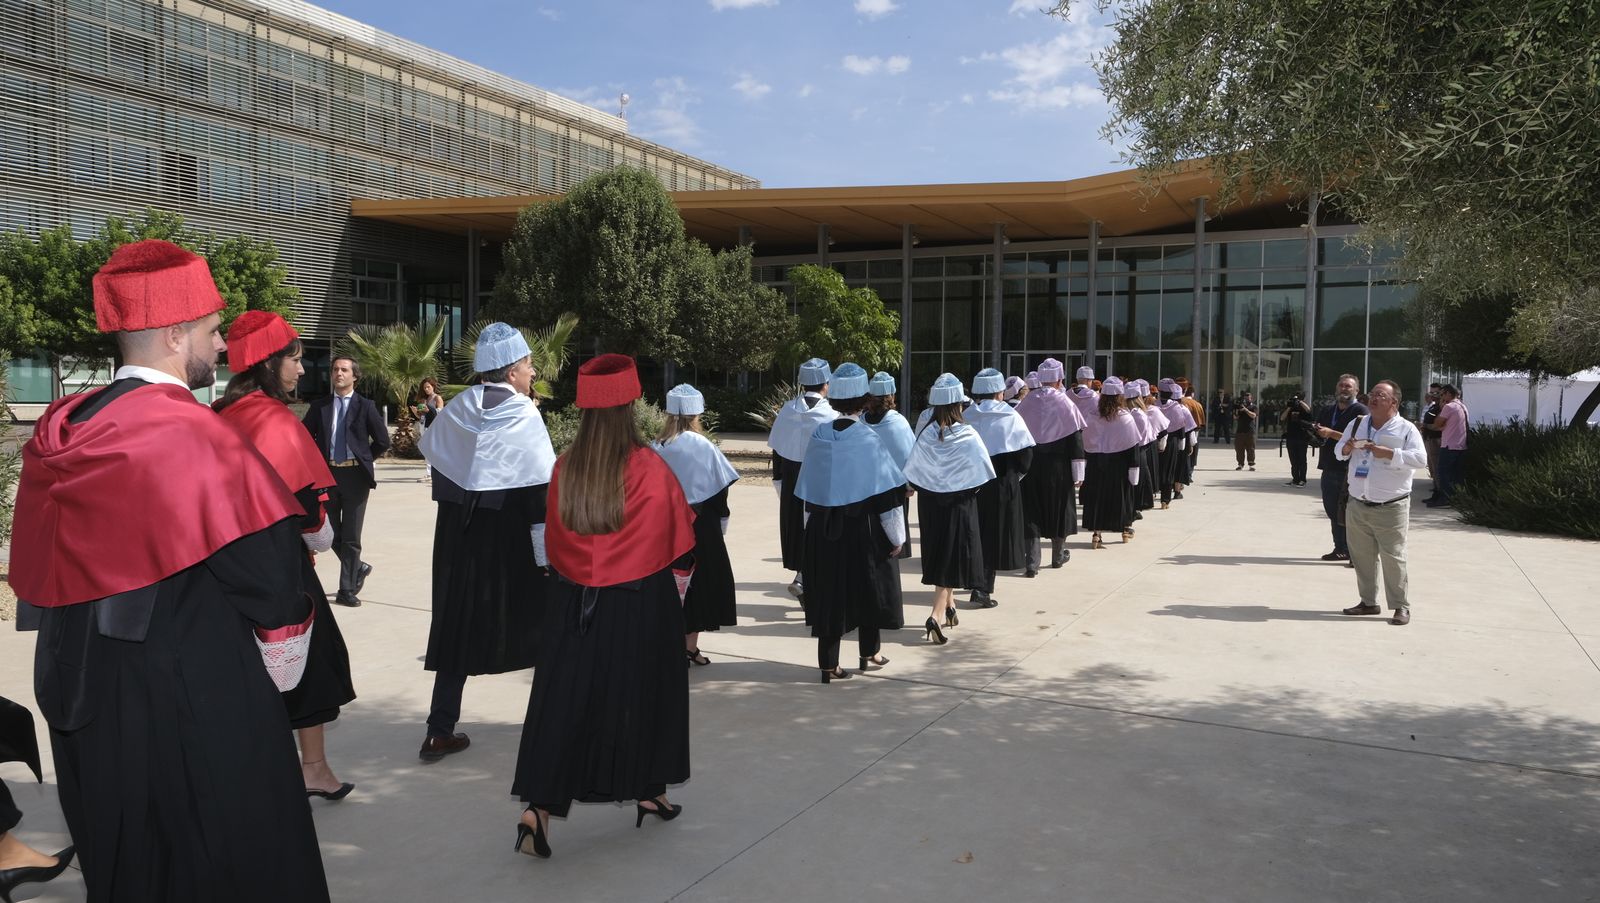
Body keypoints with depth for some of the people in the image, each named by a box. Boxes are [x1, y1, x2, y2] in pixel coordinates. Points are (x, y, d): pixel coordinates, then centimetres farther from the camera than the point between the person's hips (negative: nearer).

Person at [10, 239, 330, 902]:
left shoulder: (59, 431, 2)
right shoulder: (194, 436, -21)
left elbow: (43, 570, 12)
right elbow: (271, 569, -20)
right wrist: (289, 610, 1)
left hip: (80, 692, 8)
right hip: (195, 701, -7)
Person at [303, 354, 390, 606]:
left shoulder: (365, 406, 1)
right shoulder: (319, 406, 7)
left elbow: (382, 441, 3)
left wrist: (363, 459, 3)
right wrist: (318, 461, 3)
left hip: (355, 476, -3)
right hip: (327, 474, 3)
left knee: (351, 536, 0)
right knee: (332, 534, 10)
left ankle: (347, 590, 8)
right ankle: (359, 569, 34)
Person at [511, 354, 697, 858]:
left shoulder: (565, 470, -4)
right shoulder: (649, 468, -13)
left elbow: (554, 540, 6)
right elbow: (681, 540, -4)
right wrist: (674, 585, 14)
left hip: (573, 602, 2)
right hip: (641, 603, -2)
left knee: (564, 701, 6)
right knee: (642, 694, 15)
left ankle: (538, 809, -1)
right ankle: (649, 792, 30)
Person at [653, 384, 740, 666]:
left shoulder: (657, 448, -5)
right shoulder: (704, 447, -13)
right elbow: (720, 491, -8)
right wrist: (721, 525, 5)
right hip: (701, 523, -2)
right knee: (699, 581, 9)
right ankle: (690, 647, 13)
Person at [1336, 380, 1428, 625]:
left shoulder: (1406, 429, -6)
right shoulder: (1357, 424, 10)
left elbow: (1420, 459, -17)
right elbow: (1339, 451, 16)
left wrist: (1388, 453, -24)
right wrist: (1346, 448, -7)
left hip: (1391, 508, -5)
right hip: (1358, 505, 5)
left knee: (1393, 558, -3)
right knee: (1361, 556, 11)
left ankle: (1401, 607, 8)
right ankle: (1368, 601, 24)